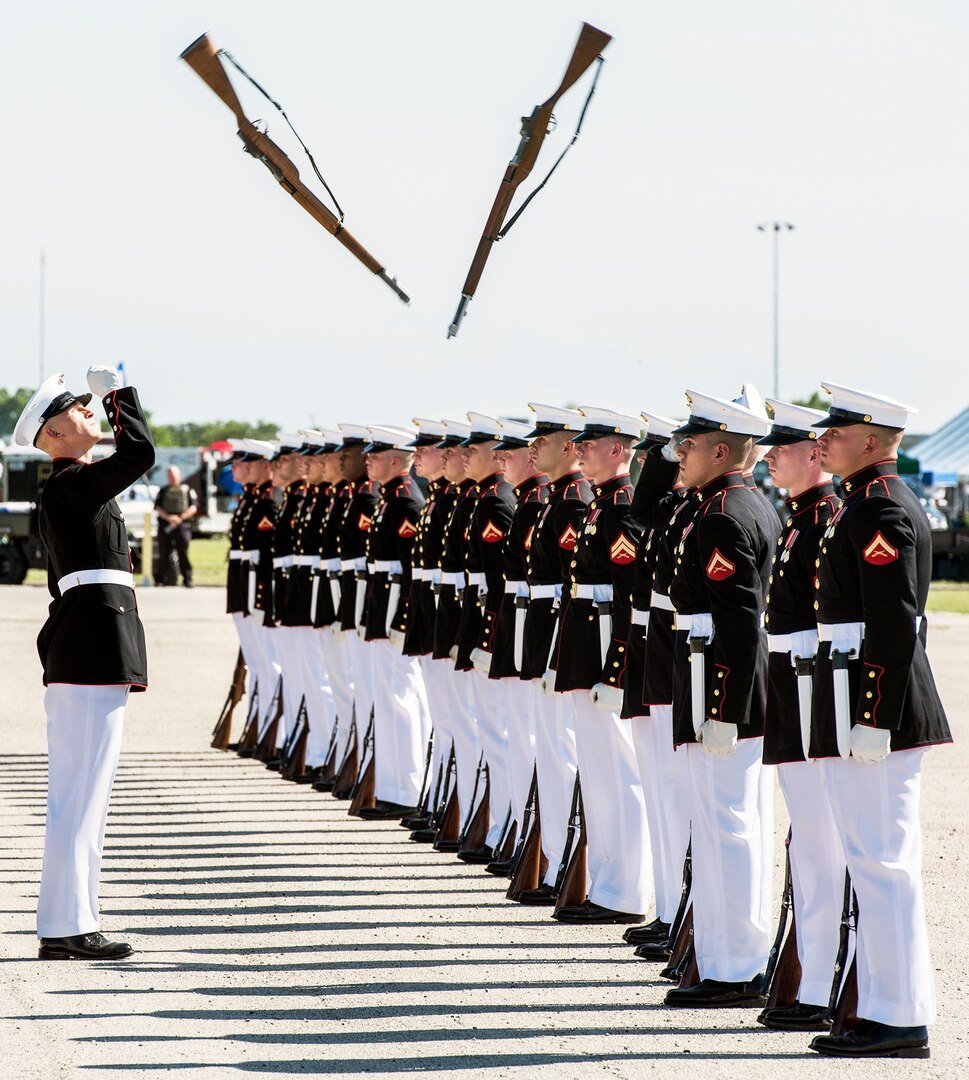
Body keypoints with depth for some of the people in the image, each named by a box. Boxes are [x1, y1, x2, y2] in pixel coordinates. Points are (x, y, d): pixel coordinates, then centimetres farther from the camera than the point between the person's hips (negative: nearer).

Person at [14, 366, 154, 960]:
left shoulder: (71, 489, 21)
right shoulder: (71, 485, -11)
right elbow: (141, 452, -24)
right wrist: (120, 392, -7)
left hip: (78, 656, 10)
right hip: (96, 652, -10)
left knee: (80, 794, 12)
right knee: (83, 792, -9)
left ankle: (68, 923, 17)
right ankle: (68, 927, -7)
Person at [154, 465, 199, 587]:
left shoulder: (187, 490, 9)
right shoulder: (163, 491, 15)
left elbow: (194, 507, 2)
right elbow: (157, 508, 8)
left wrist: (180, 518, -10)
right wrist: (168, 517, -10)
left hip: (183, 525, -2)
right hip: (165, 526, 2)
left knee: (183, 554, -6)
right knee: (164, 554, 1)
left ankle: (187, 580, -3)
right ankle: (161, 580, 6)